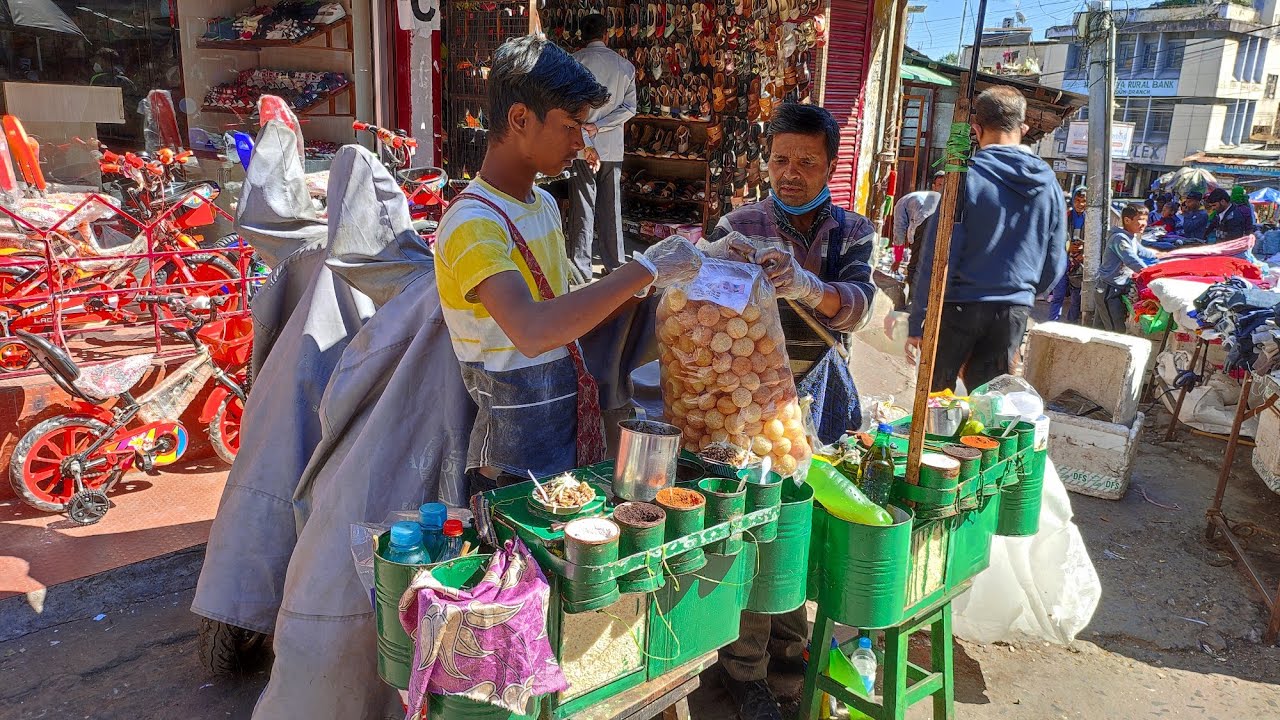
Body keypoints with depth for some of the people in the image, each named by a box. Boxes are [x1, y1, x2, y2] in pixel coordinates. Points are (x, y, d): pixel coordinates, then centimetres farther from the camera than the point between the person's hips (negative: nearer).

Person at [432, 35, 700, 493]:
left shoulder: (544, 204, 7)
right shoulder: (473, 223, -21)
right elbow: (531, 332, -37)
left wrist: (642, 290, -2)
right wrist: (643, 269, -31)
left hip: (575, 434, 8)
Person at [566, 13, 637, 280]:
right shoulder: (625, 66, 4)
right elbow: (629, 108, 0)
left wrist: (586, 145, -10)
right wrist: (598, 126, -6)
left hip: (582, 147, -3)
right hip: (613, 148, 3)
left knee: (582, 209, 0)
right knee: (611, 209, 11)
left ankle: (581, 269, 1)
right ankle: (614, 265, 17)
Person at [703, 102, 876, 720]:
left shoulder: (852, 230, 2)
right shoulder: (740, 227, -5)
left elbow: (856, 305, -16)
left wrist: (807, 286, -37)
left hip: (821, 404, 3)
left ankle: (790, 640, 37)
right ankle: (744, 669, 19)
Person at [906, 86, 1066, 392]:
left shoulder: (967, 177, -12)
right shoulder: (1049, 185, 3)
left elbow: (938, 256, -14)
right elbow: (1055, 263, 10)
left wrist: (916, 322, -9)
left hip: (959, 308, -4)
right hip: (1014, 312, 4)